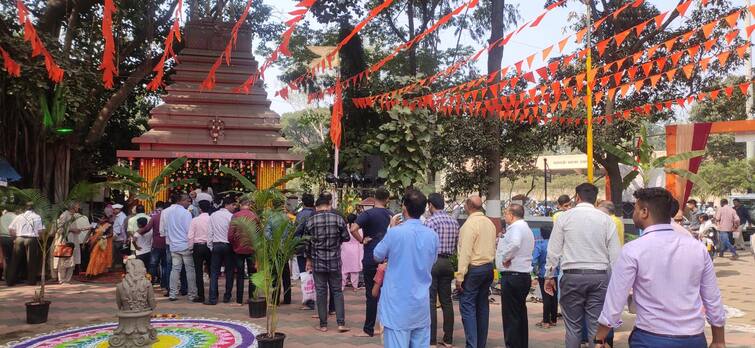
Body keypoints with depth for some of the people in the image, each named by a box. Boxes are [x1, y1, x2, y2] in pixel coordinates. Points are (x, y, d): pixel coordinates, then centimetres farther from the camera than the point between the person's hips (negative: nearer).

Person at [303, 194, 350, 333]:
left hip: (317, 262, 0)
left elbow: (307, 243, 3)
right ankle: (341, 323, 4)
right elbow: (346, 237, 0)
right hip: (335, 260, 0)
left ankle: (323, 324, 11)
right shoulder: (338, 219, -4)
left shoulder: (310, 221, -3)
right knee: (337, 291, 9)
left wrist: (308, 259, 15)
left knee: (321, 292, 6)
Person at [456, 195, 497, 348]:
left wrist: (460, 276, -15)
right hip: (488, 267, 8)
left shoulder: (470, 223, -14)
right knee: (483, 306, 12)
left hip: (473, 268, -8)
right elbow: (493, 248, 10)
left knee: (467, 307, -5)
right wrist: (489, 264, 15)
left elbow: (465, 252, -17)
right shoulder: (490, 223, 9)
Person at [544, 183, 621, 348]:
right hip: (599, 276, 1)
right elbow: (615, 254, 2)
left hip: (572, 276, -1)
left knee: (573, 327, 7)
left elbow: (553, 250, 1)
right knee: (596, 327, 5)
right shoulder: (606, 219, 3)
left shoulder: (565, 217, 0)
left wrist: (549, 275, 10)